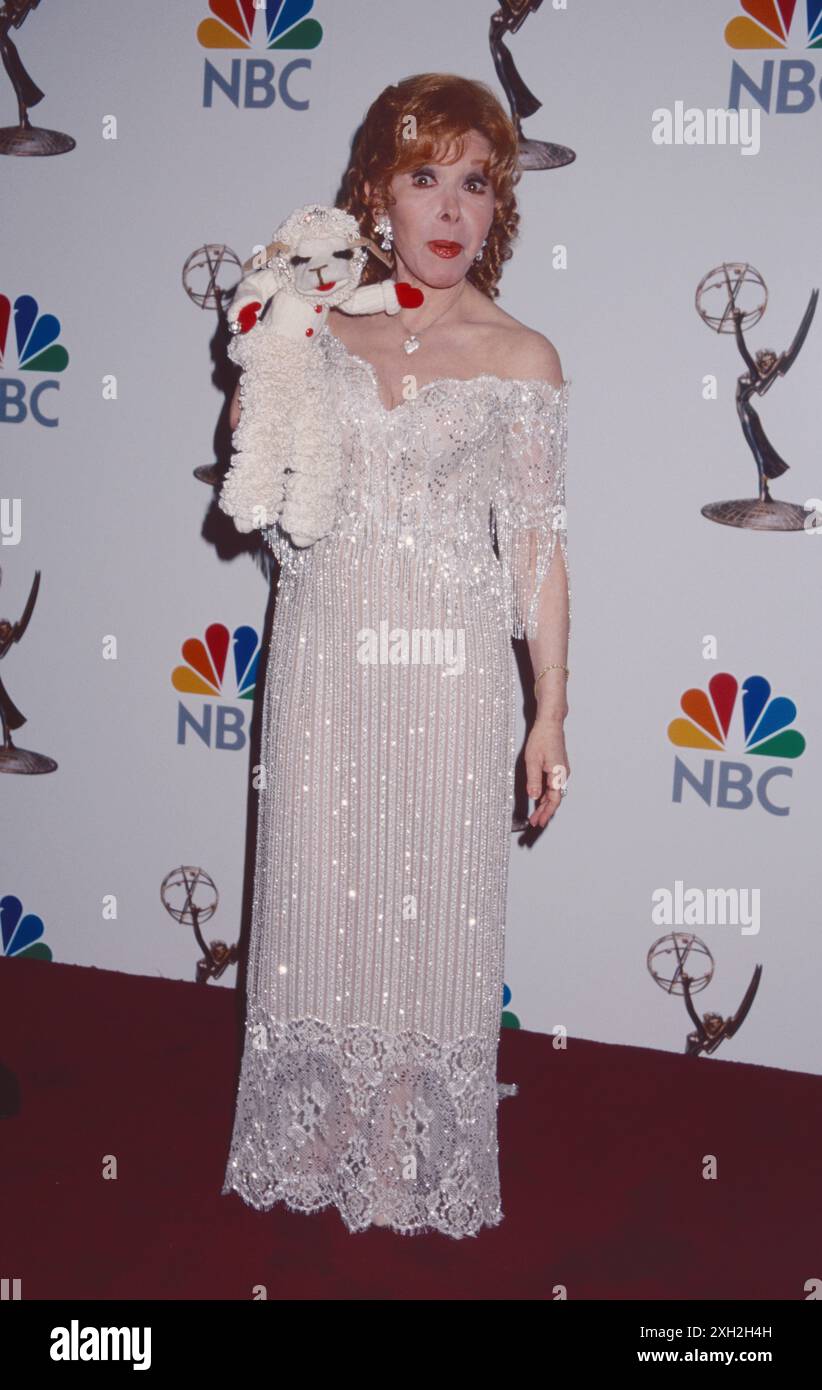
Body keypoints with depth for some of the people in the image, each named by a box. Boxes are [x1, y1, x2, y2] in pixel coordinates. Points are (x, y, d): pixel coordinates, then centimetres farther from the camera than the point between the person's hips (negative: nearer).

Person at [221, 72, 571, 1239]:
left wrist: (552, 712, -4)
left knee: (436, 913, 7)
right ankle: (316, 1141, 32)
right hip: (324, 661, 2)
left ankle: (425, 1164, 28)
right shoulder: (322, 328, 5)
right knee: (318, 901, 11)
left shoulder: (521, 359, -2)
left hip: (445, 674, -2)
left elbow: (538, 542, -2)